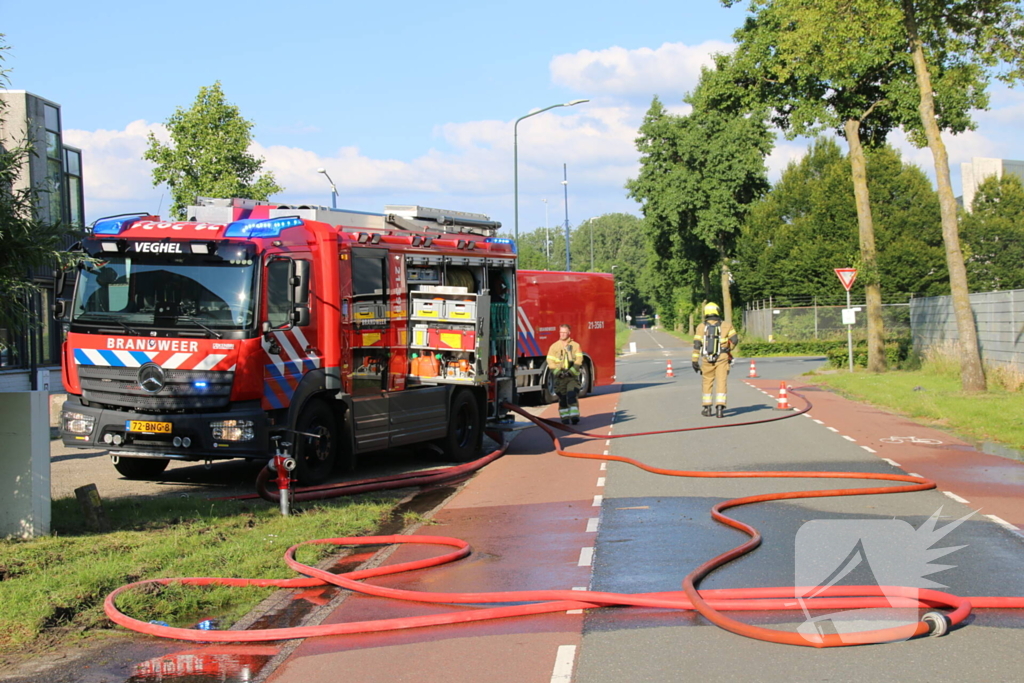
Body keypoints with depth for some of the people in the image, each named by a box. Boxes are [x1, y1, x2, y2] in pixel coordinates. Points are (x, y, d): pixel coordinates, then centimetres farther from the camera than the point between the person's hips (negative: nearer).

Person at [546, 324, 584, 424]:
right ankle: (565, 417, 13)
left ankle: (574, 416, -17)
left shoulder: (575, 345, 3)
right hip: (560, 377, 2)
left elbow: (578, 360, -3)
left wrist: (571, 371, -15)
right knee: (562, 398, 4)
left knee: (572, 395, -15)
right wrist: (558, 372, -13)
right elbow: (550, 361, 0)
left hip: (572, 375, -2)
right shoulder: (554, 346, 5)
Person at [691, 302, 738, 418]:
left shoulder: (701, 327, 2)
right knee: (721, 382, -2)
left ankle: (706, 408, 17)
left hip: (707, 359, 1)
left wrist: (695, 360, -1)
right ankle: (720, 407, -14)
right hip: (722, 358, -1)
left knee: (707, 382, 14)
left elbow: (697, 344, -3)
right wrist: (728, 349, 18)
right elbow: (734, 339, -2)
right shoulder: (725, 325, 2)